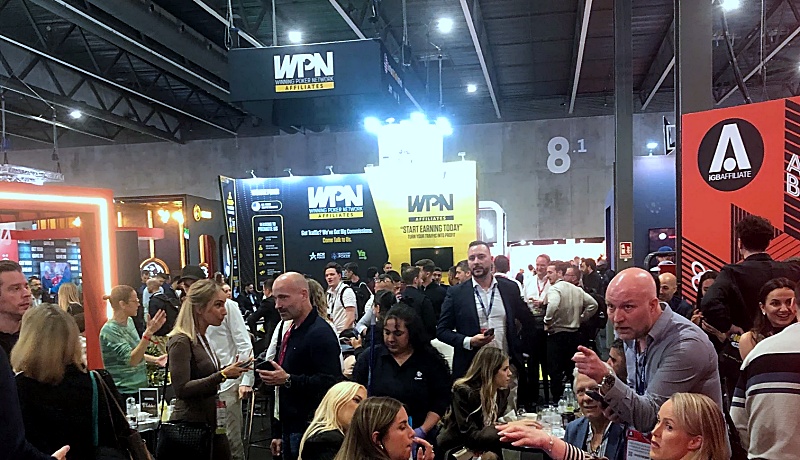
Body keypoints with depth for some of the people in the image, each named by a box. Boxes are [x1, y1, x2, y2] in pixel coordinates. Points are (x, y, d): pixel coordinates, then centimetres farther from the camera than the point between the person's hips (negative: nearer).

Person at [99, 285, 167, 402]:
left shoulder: (129, 321, 5)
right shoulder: (109, 330, -19)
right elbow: (131, 360, -28)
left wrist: (155, 359, 5)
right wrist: (148, 333, -36)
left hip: (140, 387, 7)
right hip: (123, 392, -7)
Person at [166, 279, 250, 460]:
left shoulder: (202, 338, 11)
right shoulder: (181, 342, -16)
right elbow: (181, 389, -24)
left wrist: (228, 371, 2)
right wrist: (222, 375, -26)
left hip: (210, 422, 8)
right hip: (191, 425, -8)